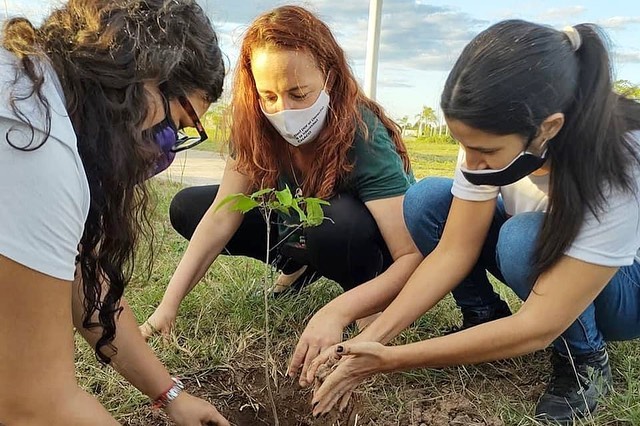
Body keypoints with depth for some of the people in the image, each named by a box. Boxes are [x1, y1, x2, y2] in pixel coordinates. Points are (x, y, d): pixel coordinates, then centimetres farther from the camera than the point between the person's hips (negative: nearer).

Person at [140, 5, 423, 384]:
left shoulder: (363, 137, -32)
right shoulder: (257, 127, -18)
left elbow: (414, 258, -36)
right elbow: (222, 216, -21)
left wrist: (338, 311, -50)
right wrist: (170, 303, -29)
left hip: (369, 243, -5)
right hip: (303, 226, 5)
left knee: (337, 224, -41)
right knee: (187, 208, -6)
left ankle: (368, 303, -9)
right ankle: (303, 266, 6)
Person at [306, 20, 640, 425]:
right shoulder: (494, 138, -23)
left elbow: (538, 326, -36)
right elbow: (453, 251, -20)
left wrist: (393, 359, -36)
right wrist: (373, 337, -29)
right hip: (534, 254, 4)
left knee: (523, 238, -37)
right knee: (426, 200, -19)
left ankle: (586, 359, -9)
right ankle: (484, 320, -1)